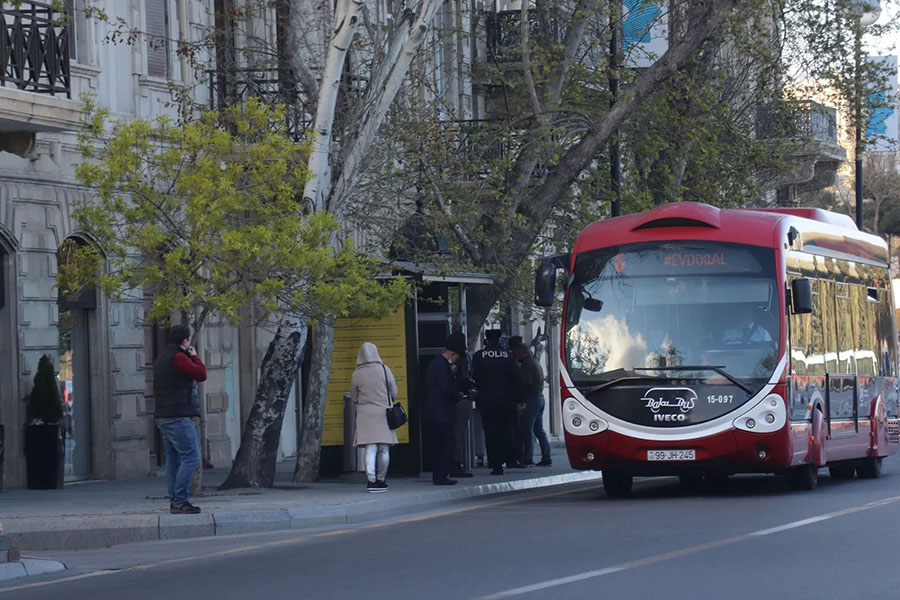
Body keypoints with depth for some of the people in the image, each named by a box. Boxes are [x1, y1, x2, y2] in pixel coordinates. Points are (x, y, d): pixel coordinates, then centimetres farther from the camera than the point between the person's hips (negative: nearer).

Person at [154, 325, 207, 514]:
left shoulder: (161, 358, 18)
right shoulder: (178, 358, -13)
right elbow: (201, 374, -11)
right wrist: (194, 356, 4)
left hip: (163, 417, 10)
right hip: (178, 416, -10)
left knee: (173, 461, 10)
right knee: (190, 456, -11)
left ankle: (175, 502, 9)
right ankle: (180, 500, -16)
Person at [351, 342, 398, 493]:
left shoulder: (356, 374, -2)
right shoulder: (384, 370, -5)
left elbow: (353, 398, 6)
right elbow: (394, 393, 1)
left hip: (365, 414, 0)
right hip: (384, 413, 0)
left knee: (370, 449, -2)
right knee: (384, 449, 10)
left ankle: (371, 480, -15)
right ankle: (381, 480, 16)